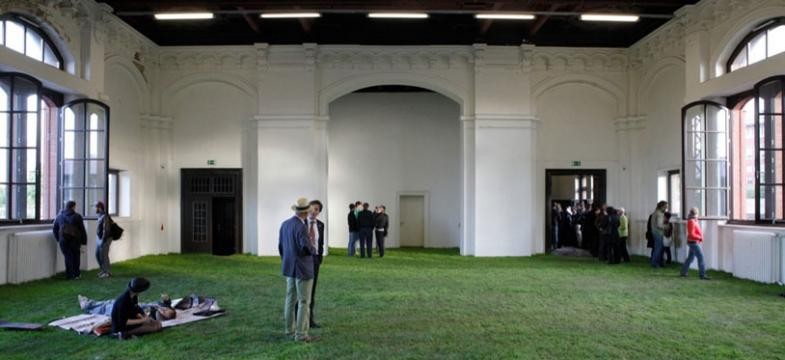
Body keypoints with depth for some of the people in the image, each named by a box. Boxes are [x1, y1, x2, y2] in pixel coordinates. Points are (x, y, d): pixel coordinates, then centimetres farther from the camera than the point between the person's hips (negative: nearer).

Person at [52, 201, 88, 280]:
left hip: (63, 240, 3)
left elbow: (54, 228, 15)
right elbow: (82, 229, -5)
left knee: (68, 256, 7)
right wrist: (84, 241, 1)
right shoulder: (77, 216, -3)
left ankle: (70, 275, 4)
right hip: (75, 239, -3)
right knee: (76, 255, 13)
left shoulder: (60, 216, 10)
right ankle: (76, 274, 14)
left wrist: (58, 239, 22)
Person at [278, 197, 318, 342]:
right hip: (303, 269, -9)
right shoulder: (301, 227, -22)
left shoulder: (285, 224, 4)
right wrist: (314, 249, -3)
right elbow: (307, 248, -26)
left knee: (290, 299, 17)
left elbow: (280, 245, 12)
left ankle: (290, 328, 28)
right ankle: (301, 334, 2)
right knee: (304, 302, -1)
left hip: (289, 267, 9)